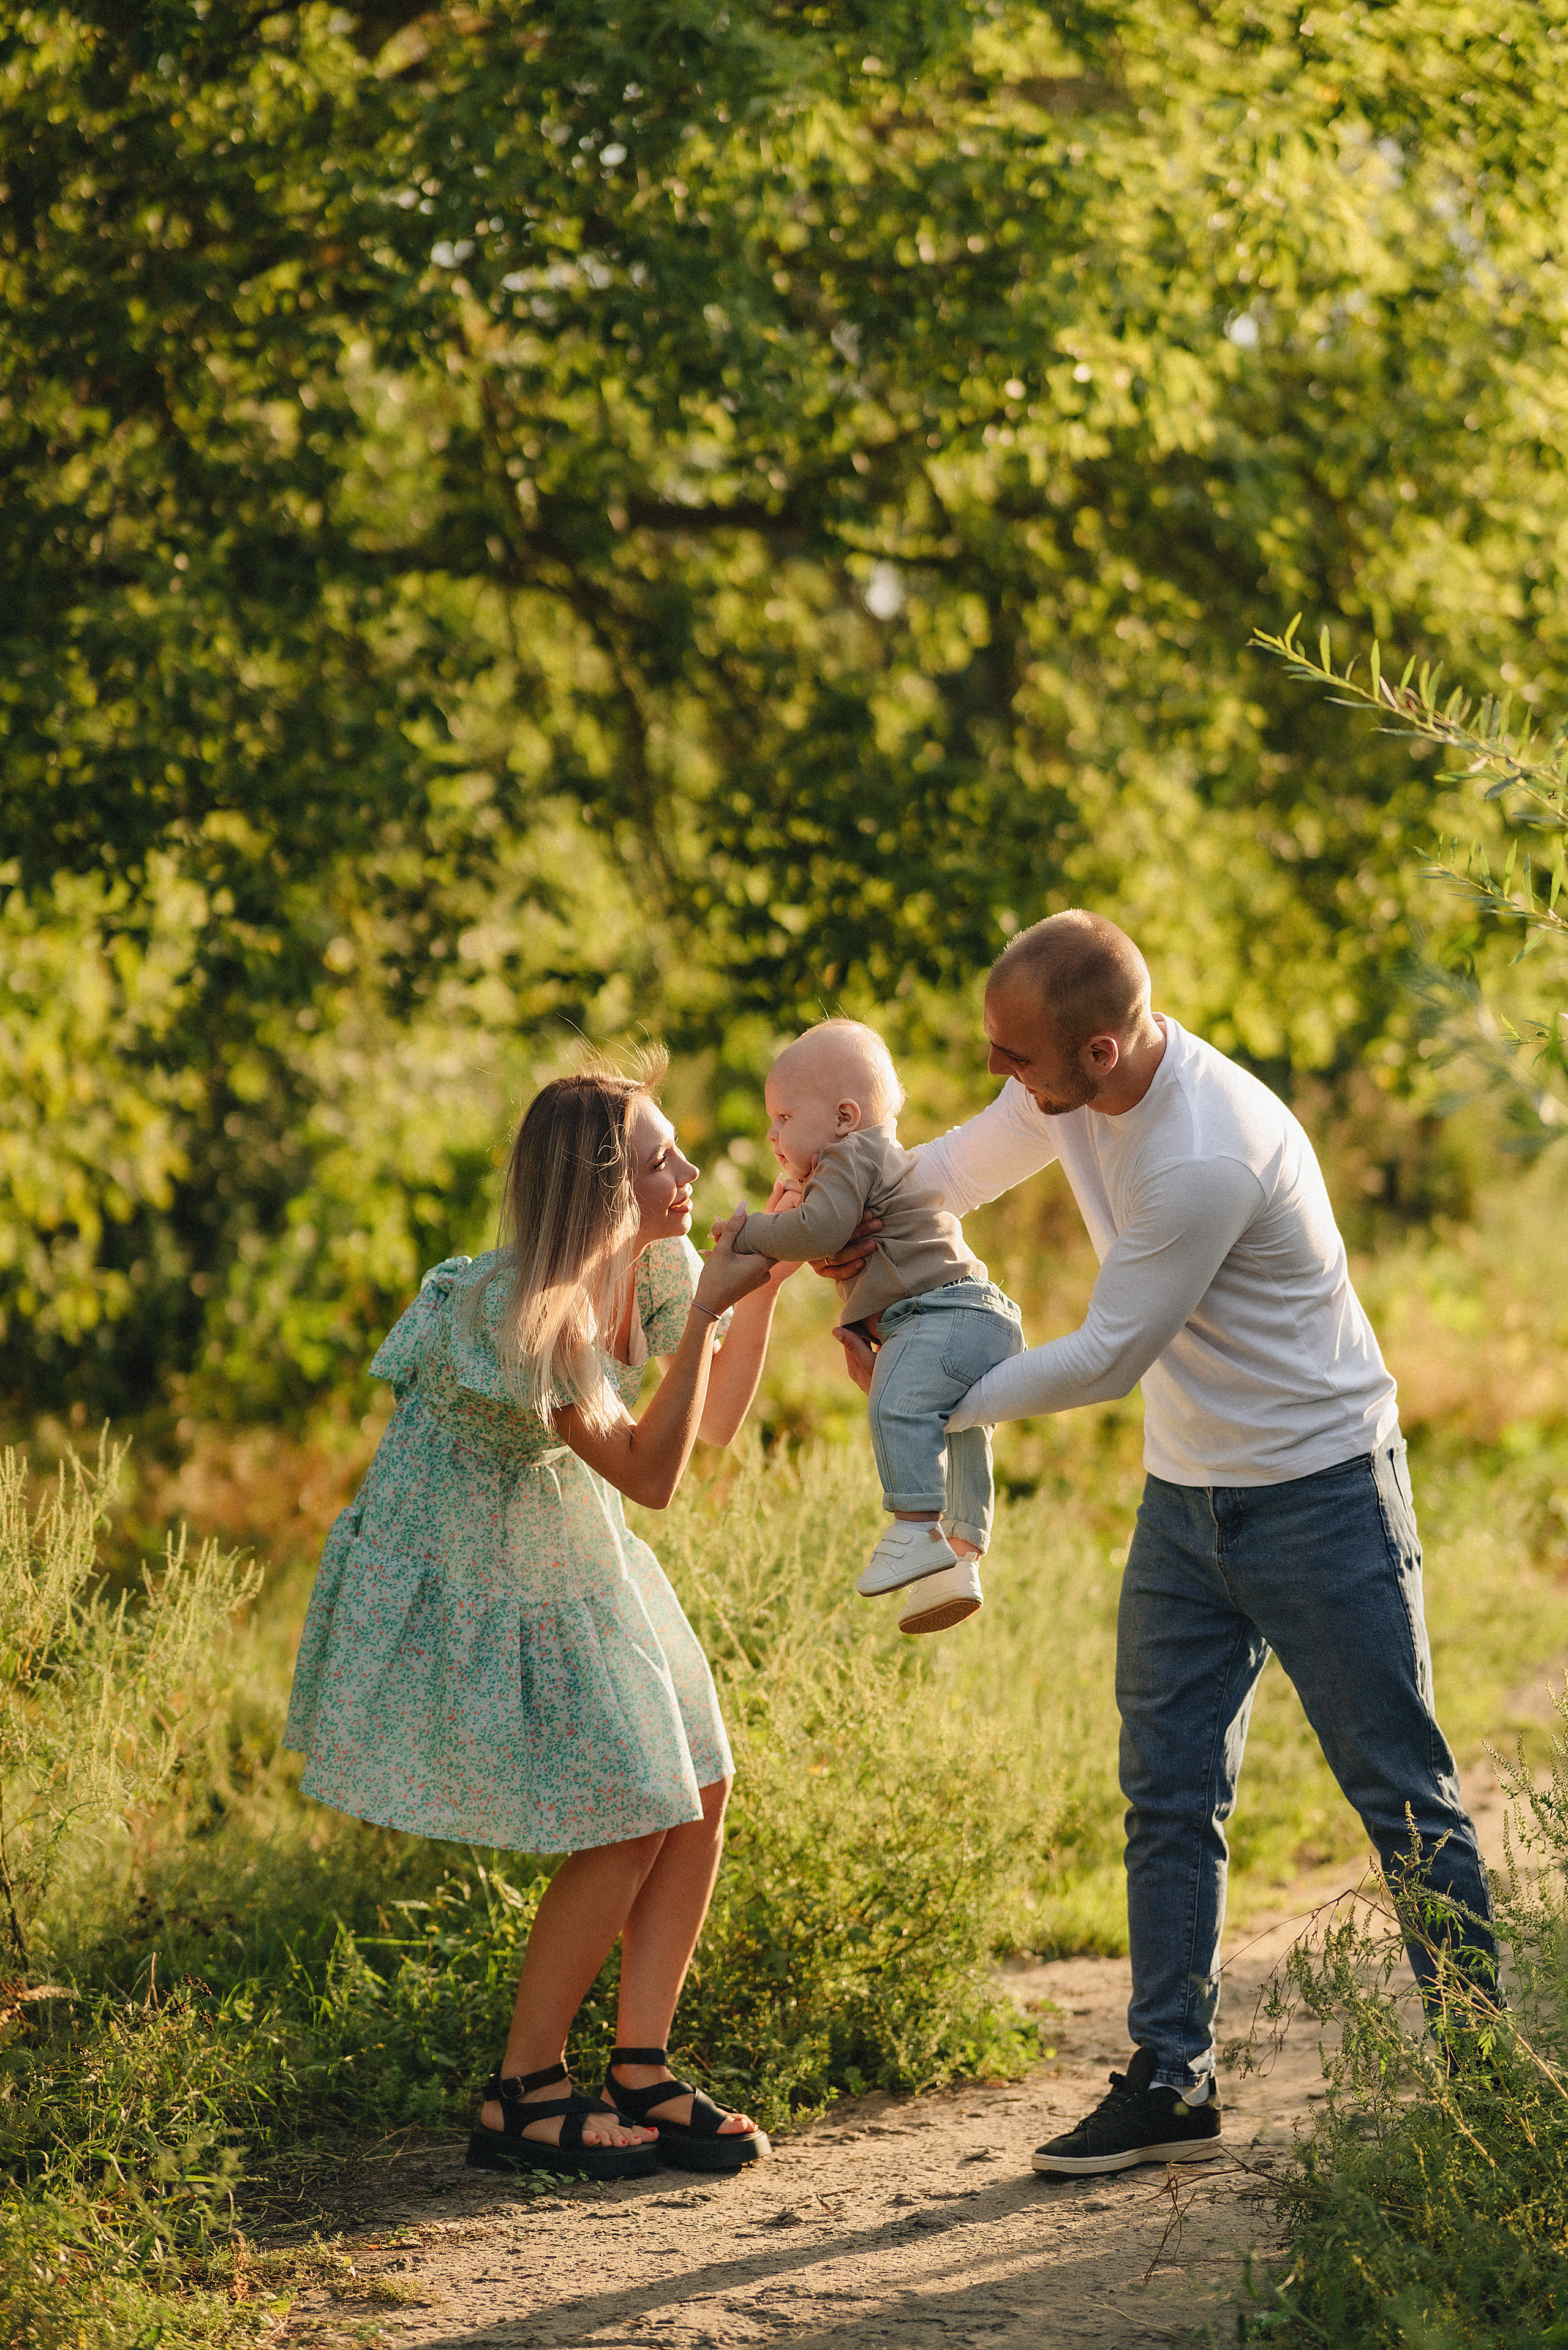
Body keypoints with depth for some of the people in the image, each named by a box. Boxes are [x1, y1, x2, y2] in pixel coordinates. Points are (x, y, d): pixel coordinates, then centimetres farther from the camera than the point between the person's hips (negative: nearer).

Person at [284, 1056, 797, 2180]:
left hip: (571, 1551, 8)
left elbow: (715, 1421, 6)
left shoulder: (655, 1269, -6)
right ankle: (522, 2098, 4)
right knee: (629, 1823, -9)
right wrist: (706, 1307, -30)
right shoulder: (516, 1314, -30)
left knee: (699, 1790, 2)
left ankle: (641, 2079, 11)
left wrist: (767, 1286, -4)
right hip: (473, 1571, -8)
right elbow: (650, 1472, -27)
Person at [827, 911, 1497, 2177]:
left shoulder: (1208, 1159, -31)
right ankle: (1171, 2080, 11)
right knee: (1168, 1795, 6)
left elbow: (1109, 1357, -24)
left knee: (1404, 1797, 1)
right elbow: (957, 1167, 14)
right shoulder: (1069, 1090, -4)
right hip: (1188, 1494, 8)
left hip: (1321, 1490, -8)